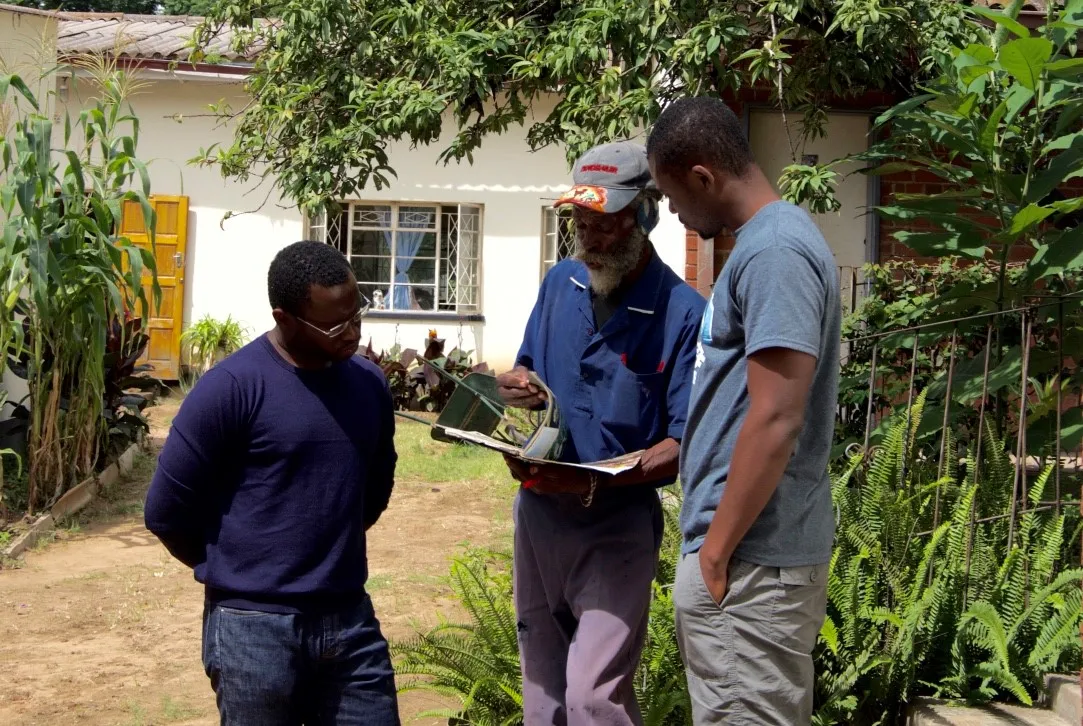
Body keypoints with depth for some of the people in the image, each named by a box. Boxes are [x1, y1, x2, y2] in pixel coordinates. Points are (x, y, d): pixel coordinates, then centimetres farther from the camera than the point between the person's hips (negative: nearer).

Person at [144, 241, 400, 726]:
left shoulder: (369, 382, 5)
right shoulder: (232, 388, -12)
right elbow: (166, 511, -7)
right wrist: (234, 571, 6)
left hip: (350, 619, 5)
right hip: (255, 627, -4)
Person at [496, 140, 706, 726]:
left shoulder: (683, 314, -14)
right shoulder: (560, 283, 4)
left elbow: (686, 446, -16)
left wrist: (597, 481, -29)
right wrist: (513, 387, -6)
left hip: (617, 523, -6)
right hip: (538, 511, 6)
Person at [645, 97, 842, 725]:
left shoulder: (775, 251, -17)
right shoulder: (768, 240, 14)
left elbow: (775, 419, -23)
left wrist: (716, 551, -18)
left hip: (748, 560, -10)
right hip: (759, 549, 10)